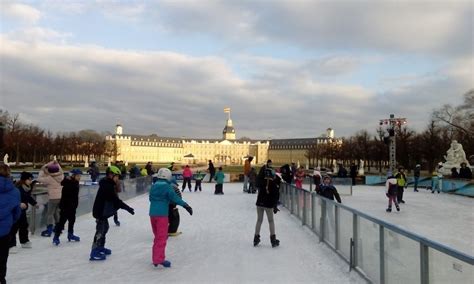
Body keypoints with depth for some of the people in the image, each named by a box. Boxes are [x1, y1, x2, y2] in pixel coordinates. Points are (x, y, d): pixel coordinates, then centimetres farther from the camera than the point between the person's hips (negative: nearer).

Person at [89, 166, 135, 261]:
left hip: (103, 211, 11)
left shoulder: (108, 185, 10)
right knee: (100, 231, -6)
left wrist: (126, 207, 13)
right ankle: (94, 253, -1)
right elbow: (116, 200, -26)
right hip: (101, 212, -11)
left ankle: (100, 247, 36)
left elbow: (114, 200, 14)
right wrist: (128, 208, -23)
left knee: (104, 228, 22)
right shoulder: (107, 186, -23)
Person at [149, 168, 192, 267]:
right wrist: (185, 205, -11)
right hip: (162, 214, -7)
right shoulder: (167, 186, -10)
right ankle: (159, 259, -8)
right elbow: (174, 198, -16)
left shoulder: (154, 186, 10)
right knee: (162, 237, -3)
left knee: (157, 236, 18)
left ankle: (155, 258, 23)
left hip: (152, 214, 7)